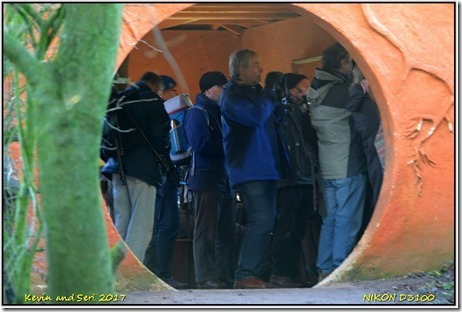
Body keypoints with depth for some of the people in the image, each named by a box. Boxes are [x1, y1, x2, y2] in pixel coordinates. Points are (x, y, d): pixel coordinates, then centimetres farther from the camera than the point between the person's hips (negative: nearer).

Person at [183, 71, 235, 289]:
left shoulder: (218, 112, 21)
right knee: (206, 231, -7)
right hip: (206, 179, -9)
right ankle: (206, 278, -7)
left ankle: (225, 276, 13)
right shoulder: (198, 113, -7)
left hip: (223, 179, 9)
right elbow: (202, 145, -19)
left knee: (225, 231, 9)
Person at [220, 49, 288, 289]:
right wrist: (270, 99, -6)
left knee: (265, 222, 9)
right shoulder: (231, 95, -8)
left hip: (265, 168, 10)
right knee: (260, 222, -18)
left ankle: (253, 272, 14)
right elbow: (255, 116, -24)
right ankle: (244, 275, -18)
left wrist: (273, 100, 6)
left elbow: (275, 120, 24)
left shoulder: (256, 92, 20)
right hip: (248, 168, -10)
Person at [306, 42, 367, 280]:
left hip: (327, 168, 8)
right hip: (349, 167, -8)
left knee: (331, 219, 13)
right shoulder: (342, 91, -15)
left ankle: (325, 270, 14)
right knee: (347, 221, -4)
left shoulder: (316, 92, 11)